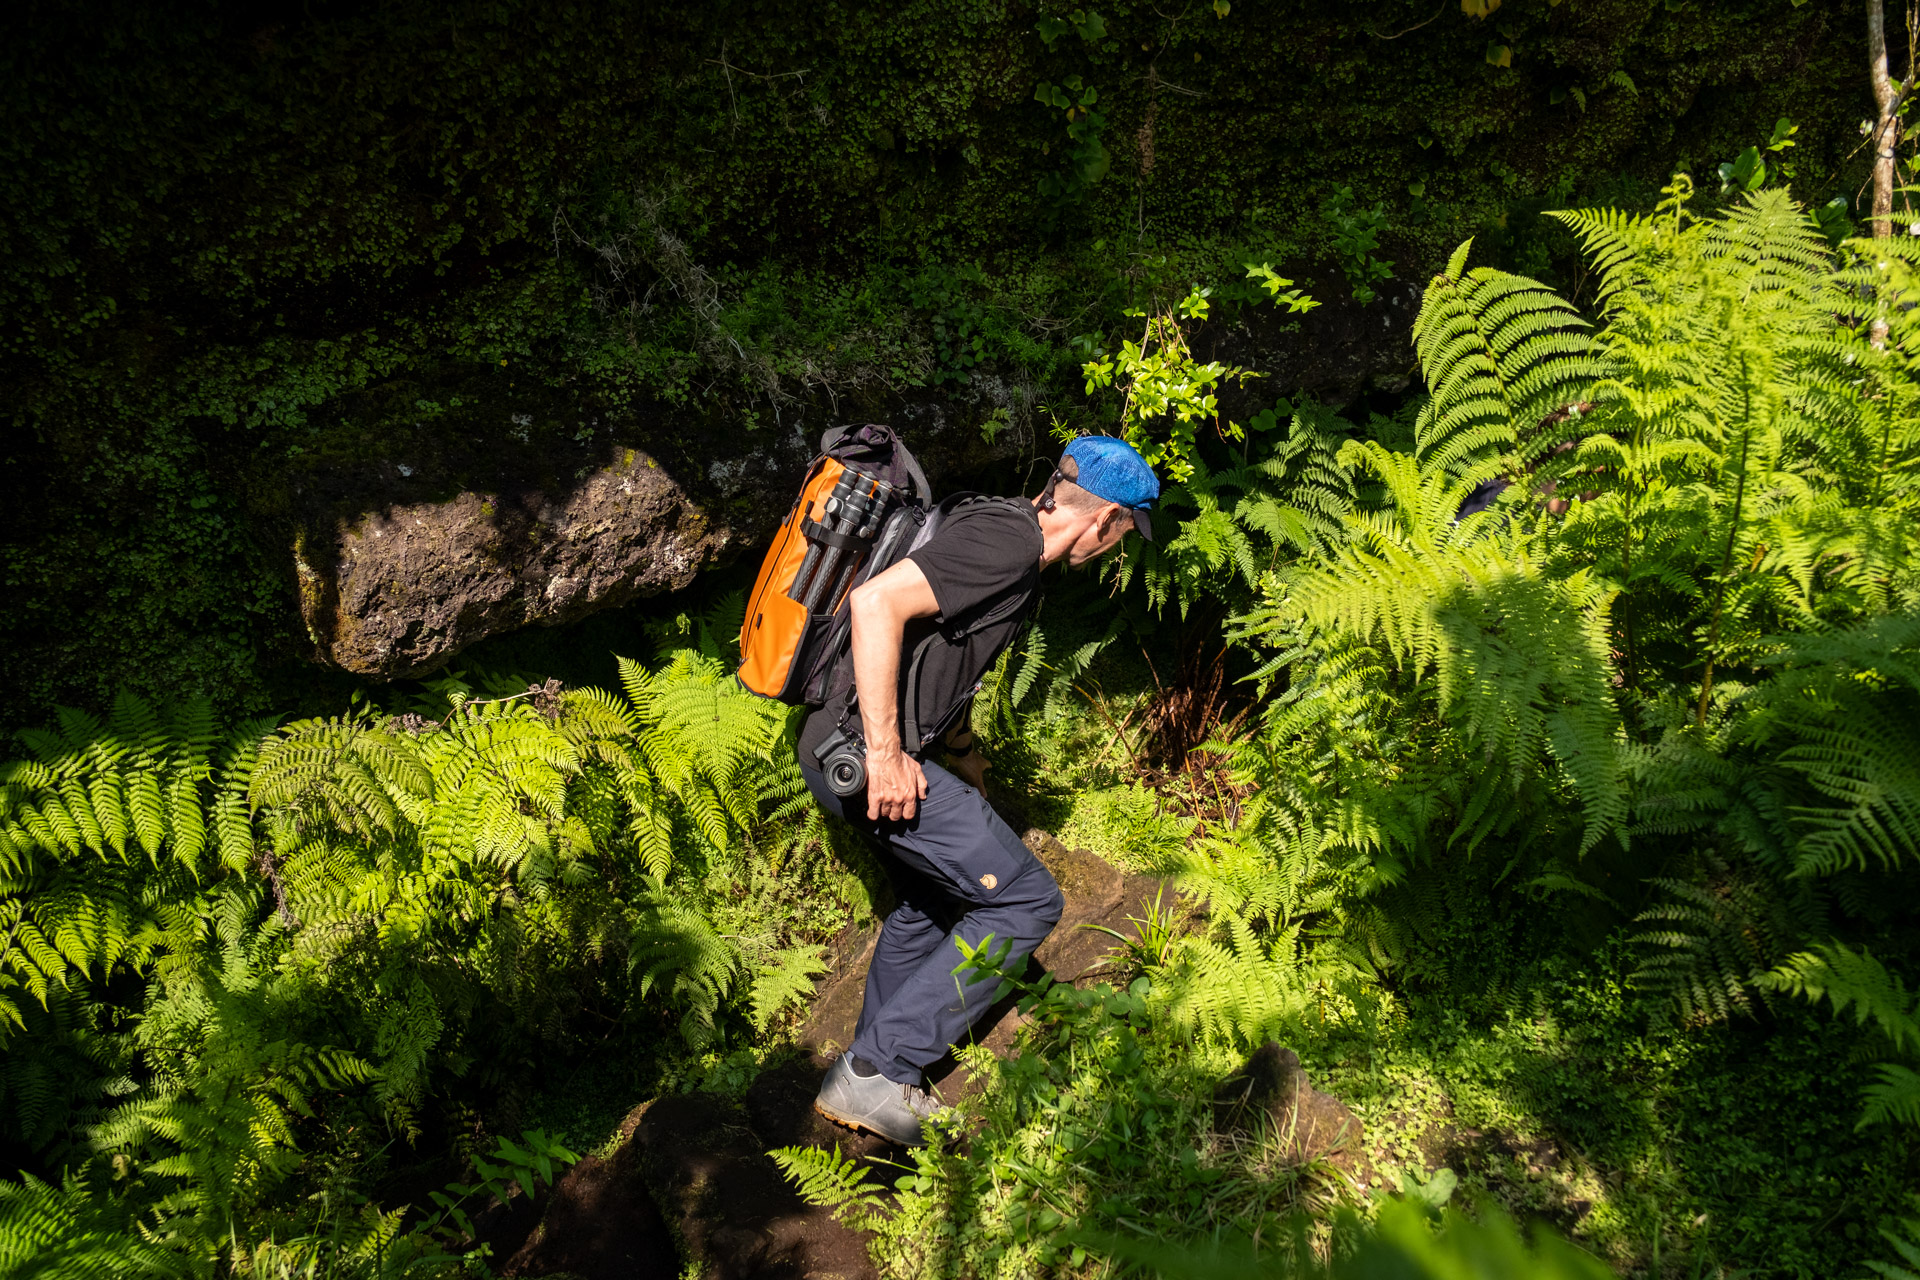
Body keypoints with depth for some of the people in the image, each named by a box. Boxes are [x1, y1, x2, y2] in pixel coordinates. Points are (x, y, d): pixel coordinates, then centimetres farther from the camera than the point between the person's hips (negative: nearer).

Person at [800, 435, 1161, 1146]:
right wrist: (884, 751, -26)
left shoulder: (1008, 537, 16)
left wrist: (964, 755, 31)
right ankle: (875, 1073, -1)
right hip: (861, 751, -11)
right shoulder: (1007, 538, -17)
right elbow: (877, 602, -29)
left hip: (844, 747, 11)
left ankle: (874, 1076, 39)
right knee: (1026, 899, -5)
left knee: (929, 899, 26)